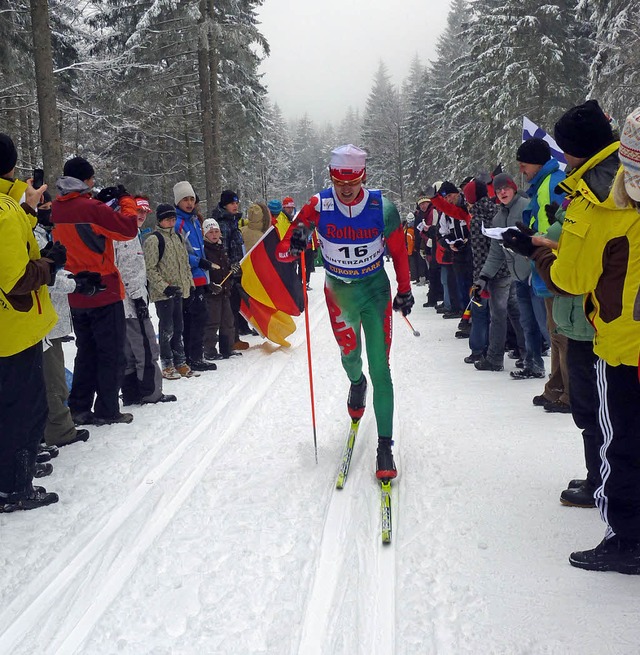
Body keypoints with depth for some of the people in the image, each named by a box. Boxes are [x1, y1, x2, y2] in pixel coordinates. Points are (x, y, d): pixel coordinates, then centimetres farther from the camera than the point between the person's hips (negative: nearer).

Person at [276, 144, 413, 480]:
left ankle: (385, 445, -2)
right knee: (349, 353, 21)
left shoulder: (382, 209, -16)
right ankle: (356, 383, 59)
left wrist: (405, 291, 6)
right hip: (339, 292, 2)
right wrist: (293, 246, -38)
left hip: (376, 291, -2)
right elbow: (283, 250, -15)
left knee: (380, 369, -7)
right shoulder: (319, 206, -16)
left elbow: (399, 251, 0)